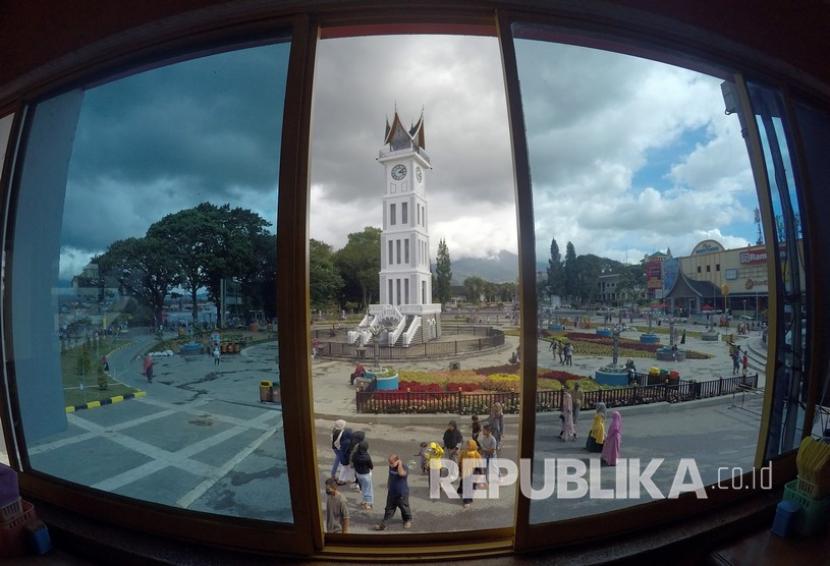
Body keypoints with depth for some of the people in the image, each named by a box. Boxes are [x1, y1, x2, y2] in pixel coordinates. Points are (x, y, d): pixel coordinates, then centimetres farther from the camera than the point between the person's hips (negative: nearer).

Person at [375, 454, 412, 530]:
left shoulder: (404, 467, -22)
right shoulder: (391, 467, -3)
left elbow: (401, 473, -44)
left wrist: (400, 463, -35)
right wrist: (388, 487, 18)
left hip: (402, 493, -5)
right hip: (392, 492, 5)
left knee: (404, 508, 15)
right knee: (389, 509, 12)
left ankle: (408, 520, 39)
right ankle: (383, 524, 21)